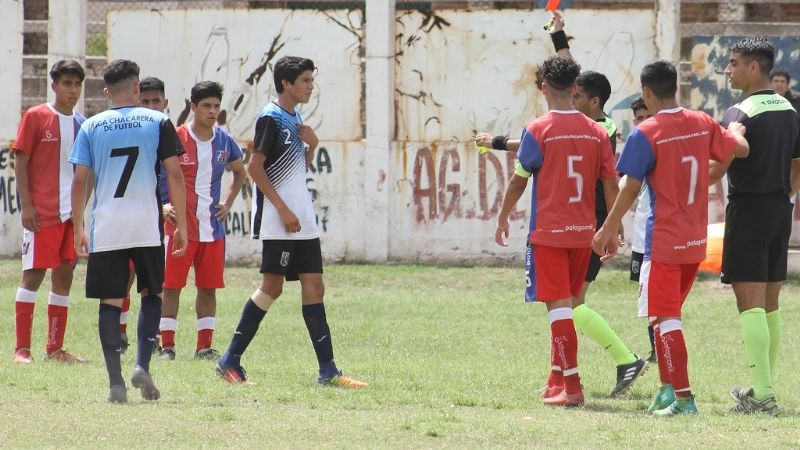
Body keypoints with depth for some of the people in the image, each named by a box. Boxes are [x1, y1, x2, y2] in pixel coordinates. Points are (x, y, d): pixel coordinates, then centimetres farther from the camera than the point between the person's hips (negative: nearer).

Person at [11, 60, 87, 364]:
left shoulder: (81, 124, 12)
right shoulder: (36, 117, -3)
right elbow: (21, 161, -5)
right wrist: (26, 204, -13)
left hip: (72, 213, 6)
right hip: (42, 212, -6)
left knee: (64, 276, 6)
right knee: (34, 273, -7)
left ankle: (55, 347, 12)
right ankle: (22, 348, -6)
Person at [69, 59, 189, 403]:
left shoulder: (91, 127, 5)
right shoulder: (158, 122, 2)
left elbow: (79, 181, 3)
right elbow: (174, 175, -2)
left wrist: (78, 229, 11)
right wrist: (181, 224, 3)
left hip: (105, 227, 1)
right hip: (147, 225, -1)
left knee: (110, 302, 4)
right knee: (152, 294, 15)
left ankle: (115, 382, -2)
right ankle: (143, 365, -2)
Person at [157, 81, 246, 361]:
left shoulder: (224, 141, 7)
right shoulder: (175, 139, -6)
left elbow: (240, 172, 24)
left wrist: (228, 202, 12)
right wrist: (163, 205, -11)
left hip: (213, 227, 4)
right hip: (180, 225, -4)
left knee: (208, 287, 6)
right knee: (171, 285, -3)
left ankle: (204, 346, 11)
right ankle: (167, 345, 1)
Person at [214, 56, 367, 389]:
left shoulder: (295, 119, 16)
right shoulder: (270, 118, -10)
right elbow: (255, 167, -15)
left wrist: (312, 145, 4)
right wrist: (283, 210, -18)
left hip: (302, 221, 8)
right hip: (276, 223, -8)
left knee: (314, 287, 2)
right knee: (272, 287, -7)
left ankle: (328, 371, -1)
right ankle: (230, 360, 2)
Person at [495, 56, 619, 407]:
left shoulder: (539, 130, -9)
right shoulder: (596, 131, 4)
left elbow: (519, 180, -4)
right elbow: (611, 183, 3)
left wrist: (503, 219, 10)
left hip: (549, 232, -5)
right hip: (584, 231, 5)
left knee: (559, 305, -6)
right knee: (566, 304, 18)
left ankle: (571, 386, -12)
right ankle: (558, 379, 25)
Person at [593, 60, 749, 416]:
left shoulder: (645, 134, -13)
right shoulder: (703, 124, 3)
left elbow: (631, 188, -13)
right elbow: (740, 149, 16)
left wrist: (608, 230, -4)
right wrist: (735, 130, 38)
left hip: (663, 241, -7)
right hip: (696, 241, 7)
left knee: (664, 319, -5)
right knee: (668, 316, 19)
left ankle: (683, 397, -11)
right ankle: (668, 389, 22)